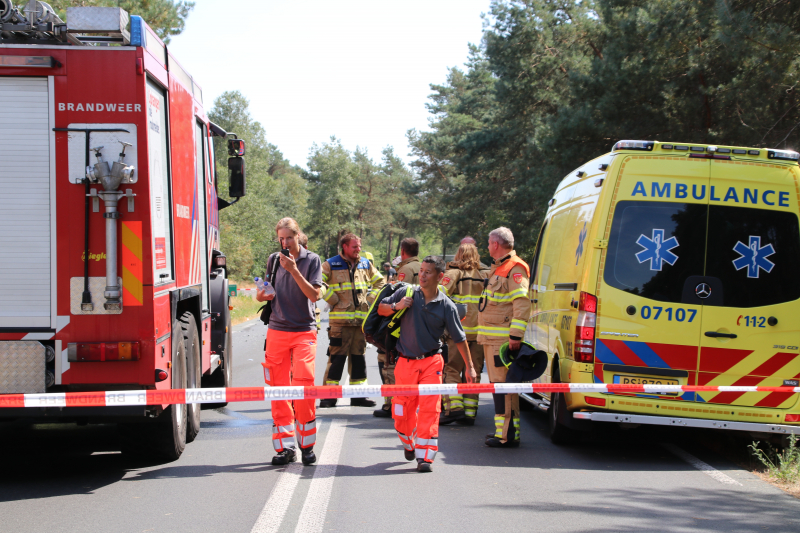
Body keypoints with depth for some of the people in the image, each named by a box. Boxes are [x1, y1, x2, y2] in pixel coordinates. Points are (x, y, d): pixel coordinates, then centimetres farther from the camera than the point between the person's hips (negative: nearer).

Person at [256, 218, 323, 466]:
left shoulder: (311, 260, 0)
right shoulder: (274, 260, 11)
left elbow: (314, 294, -10)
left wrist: (294, 270, -19)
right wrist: (263, 295, -4)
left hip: (304, 331, -3)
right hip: (277, 330, 3)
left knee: (303, 384, -14)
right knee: (278, 388, 0)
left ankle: (307, 445, -2)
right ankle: (285, 447, 5)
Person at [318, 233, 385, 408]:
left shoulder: (365, 265, 14)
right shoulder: (331, 265, 0)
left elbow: (379, 282, 26)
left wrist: (370, 299, 13)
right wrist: (332, 299, -8)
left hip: (361, 319, 5)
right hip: (340, 319, -5)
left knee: (359, 357, 9)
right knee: (337, 356, -7)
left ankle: (358, 395, 16)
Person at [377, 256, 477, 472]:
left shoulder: (447, 306, -3)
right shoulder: (408, 294, -1)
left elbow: (459, 338, 3)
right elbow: (381, 308, 11)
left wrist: (469, 366, 2)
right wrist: (396, 307, -11)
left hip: (431, 362, -1)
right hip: (406, 362, 1)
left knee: (429, 409, -11)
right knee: (402, 411, 4)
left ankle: (424, 456, -9)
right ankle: (409, 444, 32)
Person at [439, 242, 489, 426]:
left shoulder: (454, 274, 0)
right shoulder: (486, 276, 12)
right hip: (480, 332, 4)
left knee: (451, 370, 0)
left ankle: (454, 408, -13)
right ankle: (470, 412, 7)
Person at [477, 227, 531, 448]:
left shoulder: (515, 269, -13)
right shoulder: (498, 268, 21)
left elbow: (522, 304, -21)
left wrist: (515, 336, -26)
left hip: (503, 339, -11)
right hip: (491, 338, 11)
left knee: (503, 385, -12)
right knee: (499, 384, 14)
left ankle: (507, 435, -13)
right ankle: (503, 431, 21)